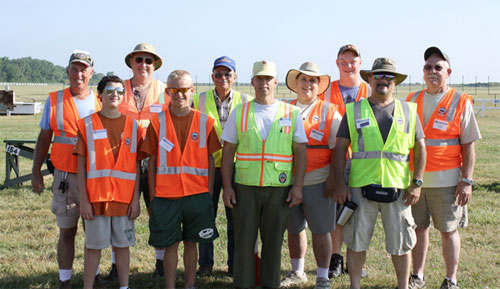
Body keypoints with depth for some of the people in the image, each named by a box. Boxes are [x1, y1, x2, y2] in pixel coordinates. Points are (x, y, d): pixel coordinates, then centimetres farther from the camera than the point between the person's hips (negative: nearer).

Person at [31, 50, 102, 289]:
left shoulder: (101, 102, 5)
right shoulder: (54, 101, 4)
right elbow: (43, 138, 9)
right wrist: (36, 171, 5)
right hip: (65, 177, -1)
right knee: (67, 231, 3)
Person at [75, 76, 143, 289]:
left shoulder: (132, 126, 6)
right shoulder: (86, 124, 1)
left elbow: (136, 166, 7)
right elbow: (81, 165, -1)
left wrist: (136, 199, 1)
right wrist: (83, 199, -6)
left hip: (124, 197, 2)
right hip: (96, 197, -1)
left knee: (122, 244, 8)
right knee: (93, 245, 4)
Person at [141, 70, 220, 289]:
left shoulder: (205, 122, 3)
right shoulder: (157, 122, 2)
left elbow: (210, 160, 6)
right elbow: (152, 161, 4)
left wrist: (209, 194, 2)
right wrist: (152, 196, 1)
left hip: (197, 194, 1)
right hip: (166, 195, -1)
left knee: (191, 243, 10)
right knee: (170, 244, 5)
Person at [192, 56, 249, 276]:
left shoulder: (244, 101, 4)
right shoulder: (200, 100, 5)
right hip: (208, 165, 0)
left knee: (235, 217, 4)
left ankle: (234, 263, 16)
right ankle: (205, 263, 16)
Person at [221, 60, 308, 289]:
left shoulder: (291, 113, 6)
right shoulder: (239, 112, 7)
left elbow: (300, 151, 5)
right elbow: (228, 152, 7)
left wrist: (298, 186, -3)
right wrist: (227, 186, 0)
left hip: (279, 188, 0)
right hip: (245, 187, 0)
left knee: (273, 241, 7)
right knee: (244, 241, 4)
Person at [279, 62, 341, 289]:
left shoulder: (329, 113, 1)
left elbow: (338, 149, -3)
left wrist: (333, 180, -10)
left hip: (317, 182, -3)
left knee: (320, 231, 1)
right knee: (294, 229, 13)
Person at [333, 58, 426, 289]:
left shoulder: (408, 111, 10)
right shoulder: (354, 111, 7)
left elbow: (420, 148, 10)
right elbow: (340, 148, 5)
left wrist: (417, 183, 0)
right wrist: (340, 183, -3)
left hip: (397, 187, 1)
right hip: (361, 185, 0)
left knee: (401, 243, 6)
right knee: (356, 241, 6)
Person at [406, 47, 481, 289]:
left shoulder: (460, 102, -1)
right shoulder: (412, 100, 10)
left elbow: (468, 145, -3)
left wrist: (467, 180, -9)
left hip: (446, 180, -3)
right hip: (414, 179, 3)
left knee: (449, 230, 4)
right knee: (418, 228, 10)